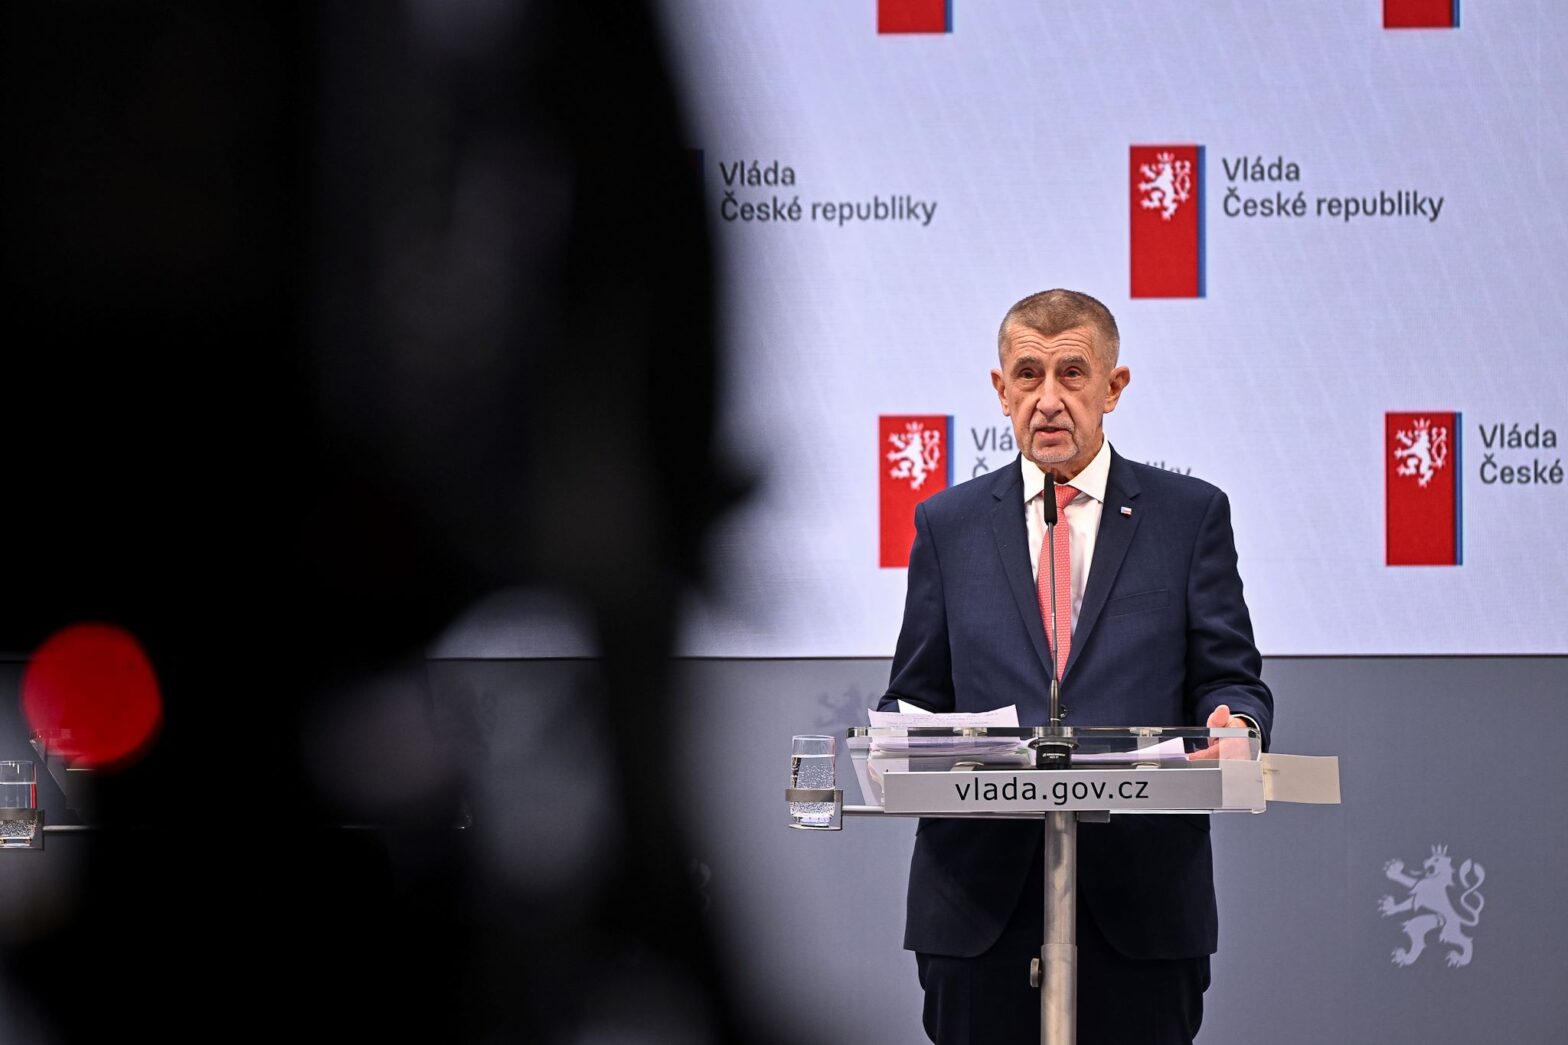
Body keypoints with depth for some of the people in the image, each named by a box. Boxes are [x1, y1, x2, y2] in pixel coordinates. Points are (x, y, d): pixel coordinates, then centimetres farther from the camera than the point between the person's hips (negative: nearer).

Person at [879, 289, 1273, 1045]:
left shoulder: (1191, 514, 8)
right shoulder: (948, 524, 13)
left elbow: (1230, 679, 6)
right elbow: (915, 694, 13)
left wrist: (1233, 723, -18)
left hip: (1141, 897, -1)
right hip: (980, 901, 1)